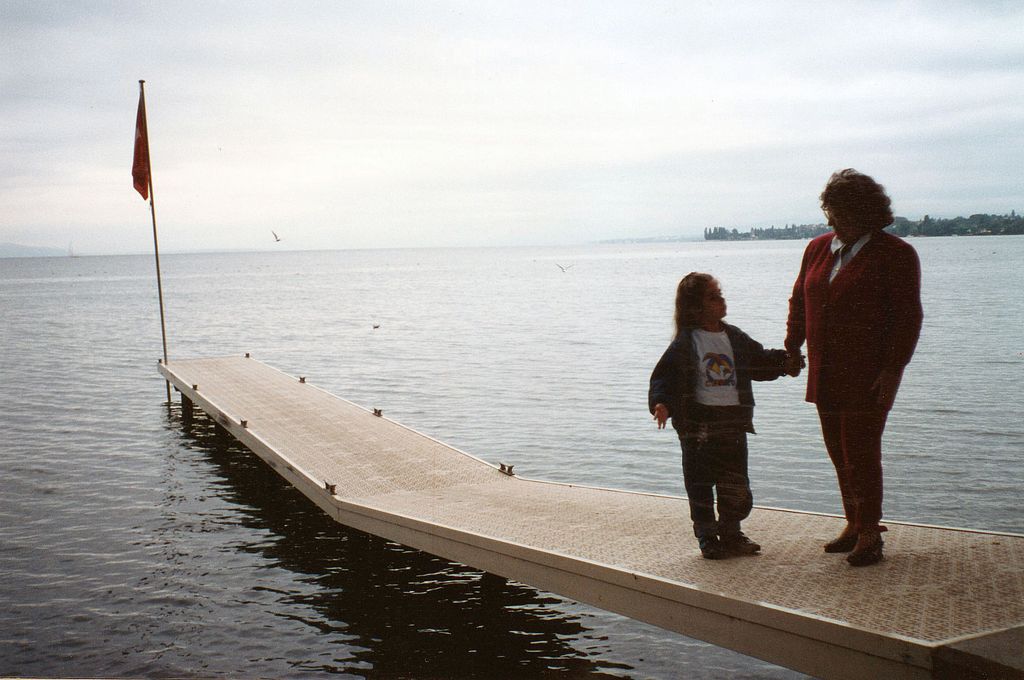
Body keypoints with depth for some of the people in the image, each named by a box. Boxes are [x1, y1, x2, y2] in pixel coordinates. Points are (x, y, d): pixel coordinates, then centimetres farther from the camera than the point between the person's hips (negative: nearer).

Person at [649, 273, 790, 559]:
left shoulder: (735, 338, 9)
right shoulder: (684, 344, -5)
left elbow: (761, 361, 19)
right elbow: (664, 376, -8)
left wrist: (785, 360, 3)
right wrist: (662, 403, -23)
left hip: (733, 421, 4)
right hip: (698, 425, -4)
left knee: (736, 484, 8)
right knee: (700, 484, 3)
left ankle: (730, 533, 25)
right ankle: (707, 537, 16)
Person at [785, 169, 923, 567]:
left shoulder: (895, 254, -6)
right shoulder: (818, 249, 11)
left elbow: (908, 317, -9)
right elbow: (800, 302, 19)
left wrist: (894, 370, -15)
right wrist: (792, 348, 11)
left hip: (868, 376, -6)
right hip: (825, 376, 6)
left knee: (861, 453, -5)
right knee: (839, 453, 11)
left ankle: (869, 535, 5)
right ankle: (855, 526, 22)